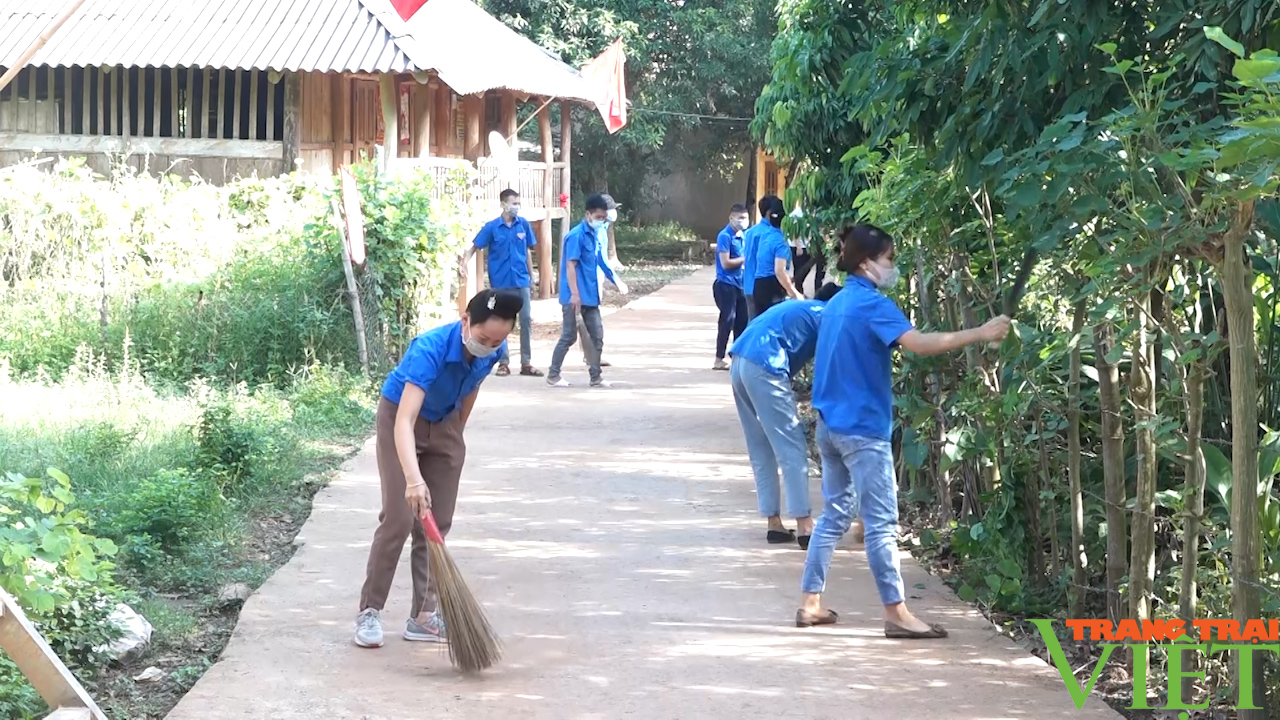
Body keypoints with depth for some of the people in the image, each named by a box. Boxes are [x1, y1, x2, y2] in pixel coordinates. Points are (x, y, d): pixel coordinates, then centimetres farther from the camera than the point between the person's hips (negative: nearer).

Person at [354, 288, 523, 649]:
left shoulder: (492, 351, -20)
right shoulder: (431, 348, -38)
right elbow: (405, 420, -48)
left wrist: (457, 434, 16)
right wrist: (413, 478, -59)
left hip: (445, 424, 6)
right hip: (400, 419, -6)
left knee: (437, 523, 3)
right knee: (399, 518, -12)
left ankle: (423, 615, 9)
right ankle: (369, 611, -2)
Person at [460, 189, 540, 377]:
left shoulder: (523, 225, 1)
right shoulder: (492, 227, -6)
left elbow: (527, 251, 10)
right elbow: (474, 247, -3)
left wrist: (531, 276, 12)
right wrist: (464, 264, -20)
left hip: (521, 281, 2)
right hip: (501, 282, -2)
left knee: (526, 320, 3)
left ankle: (526, 363, 10)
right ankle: (503, 362, 13)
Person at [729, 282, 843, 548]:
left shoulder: (801, 308, 28)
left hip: (740, 363, 9)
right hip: (764, 369, -9)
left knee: (761, 451, 13)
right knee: (792, 449, -3)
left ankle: (775, 524, 15)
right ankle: (804, 527, -4)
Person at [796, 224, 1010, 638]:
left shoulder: (838, 302, 14)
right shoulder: (872, 304, -15)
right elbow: (917, 343, -29)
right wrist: (981, 334, -27)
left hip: (830, 424, 9)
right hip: (862, 427, -9)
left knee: (835, 514, 15)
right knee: (881, 522, -6)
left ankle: (810, 603, 16)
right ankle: (896, 614, -4)